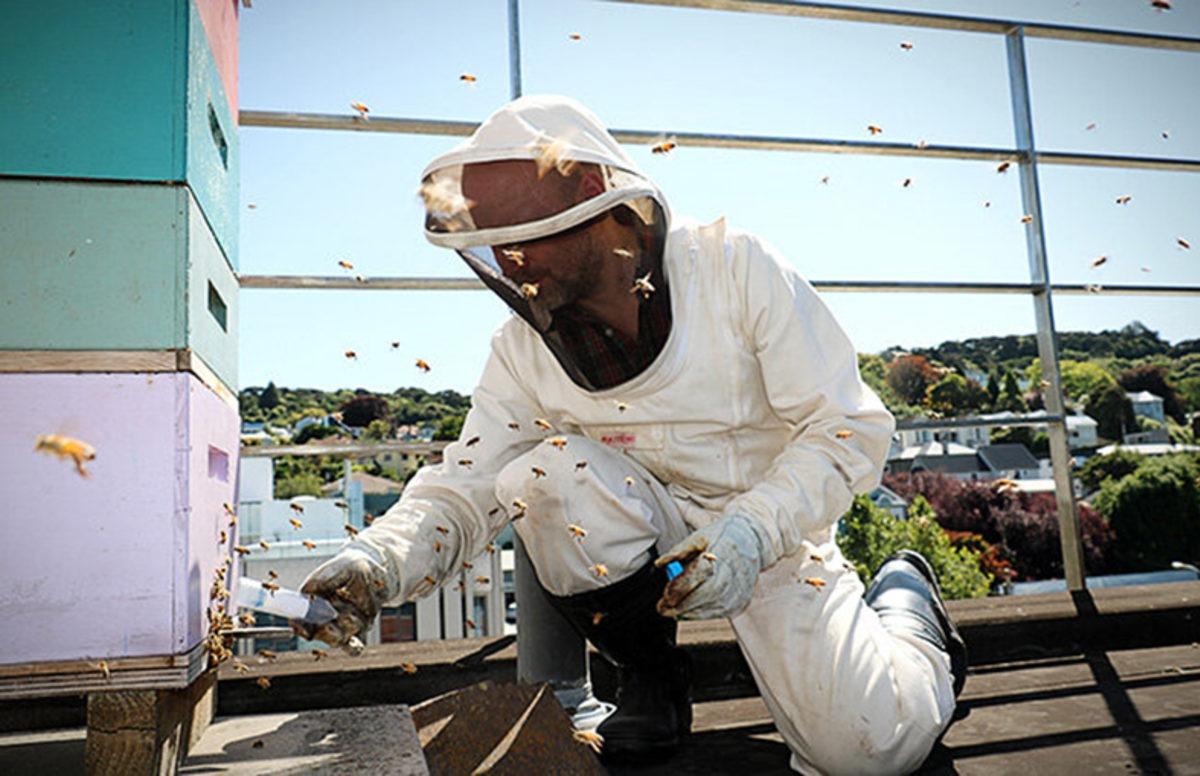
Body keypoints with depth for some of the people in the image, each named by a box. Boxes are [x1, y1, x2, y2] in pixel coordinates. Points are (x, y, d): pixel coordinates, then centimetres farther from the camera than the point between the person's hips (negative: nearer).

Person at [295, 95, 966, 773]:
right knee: (549, 473, -27)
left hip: (776, 533, -2)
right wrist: (379, 561, -32)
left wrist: (748, 533, -30)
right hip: (651, 534, 3)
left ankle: (903, 598, 19)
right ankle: (650, 675, -1)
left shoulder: (738, 269, -17)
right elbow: (460, 493, -10)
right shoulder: (522, 353, -7)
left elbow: (850, 428, -16)